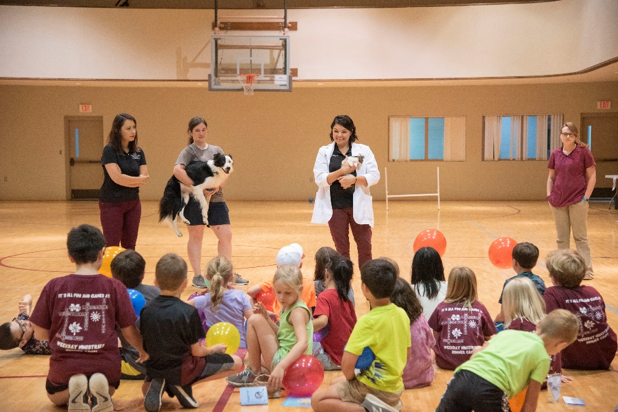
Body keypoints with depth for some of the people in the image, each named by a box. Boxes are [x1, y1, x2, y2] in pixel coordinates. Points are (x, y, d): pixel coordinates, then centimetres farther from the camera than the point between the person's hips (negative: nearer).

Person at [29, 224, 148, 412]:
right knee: (110, 389, 37)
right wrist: (143, 351, 20)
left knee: (55, 397, 35)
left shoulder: (54, 287, -10)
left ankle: (74, 392, -2)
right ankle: (100, 388, -1)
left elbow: (40, 333, -1)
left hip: (65, 366, 0)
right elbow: (129, 332, -2)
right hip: (105, 365, 0)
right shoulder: (115, 287, -10)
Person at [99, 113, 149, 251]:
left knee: (130, 247, 9)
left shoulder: (138, 152, 6)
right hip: (112, 204, -5)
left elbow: (145, 178, -2)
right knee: (112, 247, -2)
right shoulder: (109, 150, -10)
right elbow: (117, 177, -19)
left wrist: (126, 180, -15)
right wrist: (139, 179, -6)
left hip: (133, 203, 5)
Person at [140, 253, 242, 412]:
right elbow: (197, 351, -11)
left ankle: (157, 386, 1)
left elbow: (145, 347, 4)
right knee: (236, 363, 5)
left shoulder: (146, 311, -4)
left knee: (146, 390, 41)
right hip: (181, 369, -5)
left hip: (155, 369, 6)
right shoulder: (189, 312, -17)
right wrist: (214, 349, 11)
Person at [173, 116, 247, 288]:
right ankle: (197, 276, 15)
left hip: (216, 198, 4)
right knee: (196, 237, 5)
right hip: (195, 199, -4)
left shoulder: (216, 150, 13)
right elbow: (177, 170, -18)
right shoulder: (189, 151, -2)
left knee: (226, 236, 3)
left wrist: (218, 186, -15)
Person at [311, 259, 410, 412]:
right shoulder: (402, 314, -1)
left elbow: (347, 365, -25)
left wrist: (350, 376, -3)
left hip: (373, 388, -8)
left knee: (317, 400, 1)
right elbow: (405, 354, 10)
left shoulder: (368, 321, -24)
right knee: (335, 383, 27)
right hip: (395, 387, 8)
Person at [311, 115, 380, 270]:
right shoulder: (324, 152, 4)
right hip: (335, 206, 0)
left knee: (365, 246, 5)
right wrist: (341, 172, -21)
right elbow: (319, 179, -5)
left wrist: (354, 179, -21)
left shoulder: (363, 150, 2)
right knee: (341, 248, 8)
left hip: (358, 205, 0)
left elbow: (374, 176, -4)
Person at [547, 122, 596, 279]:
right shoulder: (555, 154, 7)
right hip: (558, 201, 4)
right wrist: (549, 195, 3)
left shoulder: (583, 152, -4)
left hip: (577, 201, -4)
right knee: (562, 237, 9)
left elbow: (592, 176, -4)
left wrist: (586, 197, -10)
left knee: (580, 236, 1)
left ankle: (587, 270, 8)